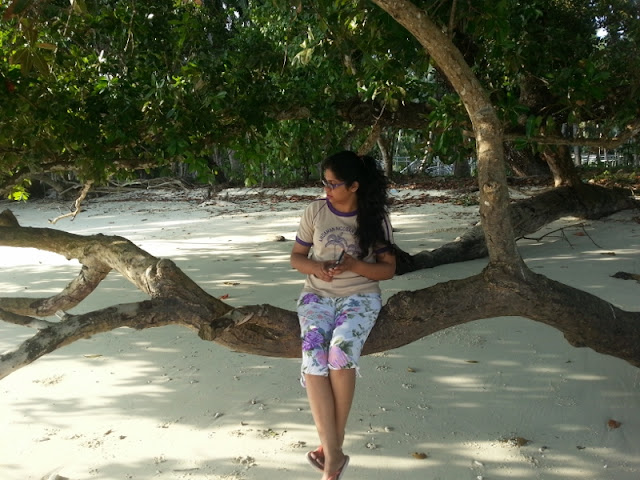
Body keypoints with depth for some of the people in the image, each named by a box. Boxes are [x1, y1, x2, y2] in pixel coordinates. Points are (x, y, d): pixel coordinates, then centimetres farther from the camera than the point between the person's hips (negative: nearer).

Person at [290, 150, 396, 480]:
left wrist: (355, 266, -17)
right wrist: (316, 267, -13)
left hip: (360, 296, -1)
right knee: (313, 357, -28)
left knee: (341, 350, -32)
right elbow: (296, 257, 9)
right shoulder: (315, 211, 4)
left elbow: (388, 269, 1)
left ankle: (331, 446, -16)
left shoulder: (375, 218, 1)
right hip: (318, 295, 1)